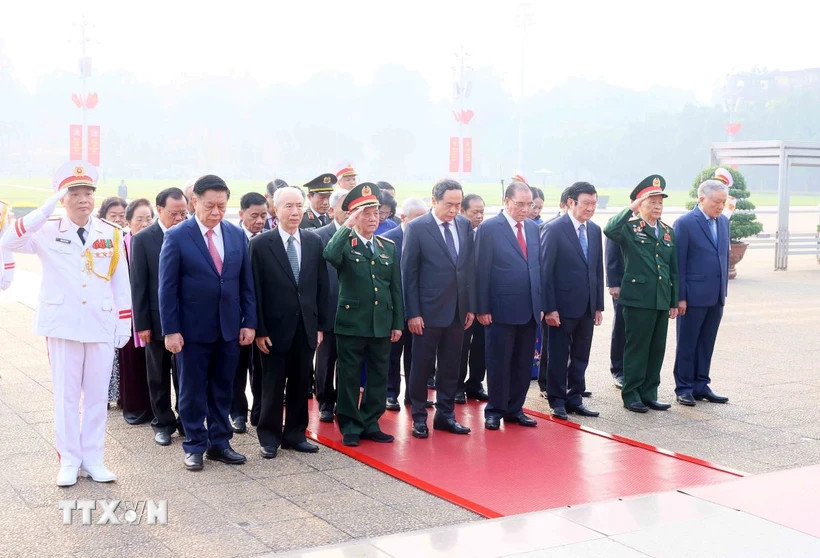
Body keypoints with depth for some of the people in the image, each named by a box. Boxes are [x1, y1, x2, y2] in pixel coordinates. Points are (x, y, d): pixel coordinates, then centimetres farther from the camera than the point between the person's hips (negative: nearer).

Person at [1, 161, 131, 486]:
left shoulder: (112, 234, 3)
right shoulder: (48, 232, -2)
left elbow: (121, 283, 6)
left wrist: (124, 324, 3)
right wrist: (47, 209, -23)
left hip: (101, 325, 2)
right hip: (63, 325, -1)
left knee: (97, 395, 8)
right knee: (66, 395, 6)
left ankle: (93, 459, 19)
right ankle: (69, 460, 16)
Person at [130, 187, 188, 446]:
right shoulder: (143, 240, -4)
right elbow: (138, 285, -4)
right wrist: (142, 323, -7)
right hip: (157, 319, 0)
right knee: (159, 376, 11)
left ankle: (186, 421, 20)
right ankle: (163, 423, 24)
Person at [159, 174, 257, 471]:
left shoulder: (237, 235, 4)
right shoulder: (177, 236, -8)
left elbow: (246, 283, 7)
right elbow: (168, 288, -8)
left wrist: (249, 322, 2)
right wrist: (170, 330, -12)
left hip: (229, 328, 4)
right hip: (193, 329, -3)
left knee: (223, 390, 12)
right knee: (193, 391, 8)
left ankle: (219, 443, 23)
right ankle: (195, 446, 19)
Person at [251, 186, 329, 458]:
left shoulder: (314, 241, 5)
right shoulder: (261, 244, -6)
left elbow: (321, 286, 7)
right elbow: (255, 290, -7)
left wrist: (320, 325, 4)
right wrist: (259, 330, -10)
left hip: (306, 327, 4)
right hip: (275, 327, -3)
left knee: (300, 384, 11)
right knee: (272, 386, 6)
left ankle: (295, 434, 23)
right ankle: (269, 437, 18)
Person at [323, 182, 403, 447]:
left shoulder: (388, 246, 11)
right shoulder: (344, 244, -3)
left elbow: (396, 288, 10)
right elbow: (329, 256, -29)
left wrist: (398, 323, 6)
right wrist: (347, 226, -24)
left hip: (382, 325, 4)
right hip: (351, 323, -4)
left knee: (378, 377, 10)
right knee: (349, 378, 4)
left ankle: (370, 424, 22)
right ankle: (350, 427, 15)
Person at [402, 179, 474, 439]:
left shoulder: (465, 225, 5)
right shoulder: (416, 228, -8)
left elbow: (470, 268, 9)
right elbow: (408, 273, -7)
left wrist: (471, 307, 7)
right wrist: (412, 313, -10)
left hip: (457, 310, 4)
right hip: (428, 311, -4)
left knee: (451, 366, 11)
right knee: (422, 366, 6)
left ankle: (445, 415, 23)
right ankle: (419, 417, 18)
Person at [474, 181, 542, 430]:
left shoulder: (533, 228, 10)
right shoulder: (489, 228, -7)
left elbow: (538, 266, 12)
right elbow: (481, 271, -8)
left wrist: (541, 303, 7)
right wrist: (482, 309, -11)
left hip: (530, 309, 5)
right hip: (502, 309, -5)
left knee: (523, 363, 10)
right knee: (498, 363, 4)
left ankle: (515, 409, 22)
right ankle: (495, 411, 17)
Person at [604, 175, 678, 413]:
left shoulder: (668, 231, 14)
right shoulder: (630, 227, -4)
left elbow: (674, 269, 16)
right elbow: (609, 230, -28)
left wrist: (675, 301, 13)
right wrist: (631, 210, -26)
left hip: (662, 300, 6)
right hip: (638, 297, -6)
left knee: (657, 348, 9)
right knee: (636, 347, 0)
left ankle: (649, 394, 20)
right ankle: (631, 395, 10)